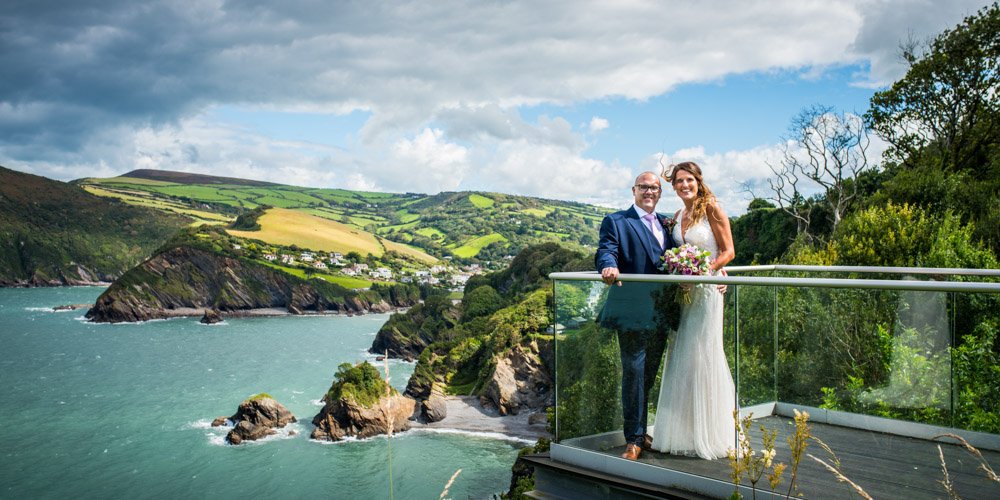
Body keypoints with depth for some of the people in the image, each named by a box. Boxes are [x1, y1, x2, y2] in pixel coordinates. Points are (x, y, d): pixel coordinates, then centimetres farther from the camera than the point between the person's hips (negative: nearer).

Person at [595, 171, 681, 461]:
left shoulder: (666, 223, 18)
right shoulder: (616, 221, 1)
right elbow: (606, 252, -14)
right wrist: (609, 266, -36)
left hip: (660, 312, 6)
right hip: (632, 311, -6)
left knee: (649, 373, 15)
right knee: (634, 372, -5)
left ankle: (640, 431, 30)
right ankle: (634, 440, 5)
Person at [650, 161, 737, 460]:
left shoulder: (711, 208, -6)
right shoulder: (677, 216, 13)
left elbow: (728, 251, -8)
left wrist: (704, 270, -20)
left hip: (706, 289, -6)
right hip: (684, 291, 7)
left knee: (703, 355, -3)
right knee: (681, 357, 8)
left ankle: (709, 433, 10)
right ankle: (685, 432, 19)